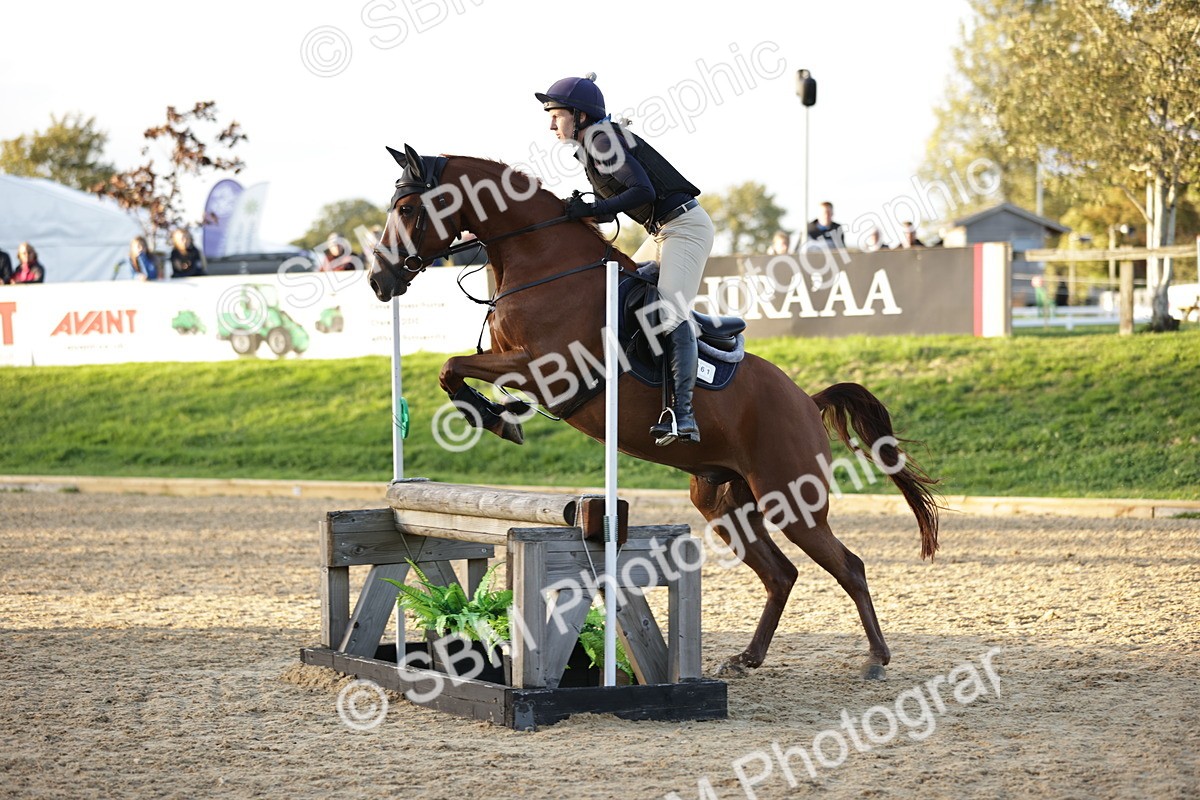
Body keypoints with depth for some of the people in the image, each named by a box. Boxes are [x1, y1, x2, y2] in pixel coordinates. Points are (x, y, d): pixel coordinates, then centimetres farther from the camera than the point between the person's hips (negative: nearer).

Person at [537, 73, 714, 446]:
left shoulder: (603, 142, -15)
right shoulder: (592, 148, 14)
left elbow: (643, 191, -26)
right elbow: (612, 210, 16)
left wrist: (591, 210, -24)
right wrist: (579, 212, -1)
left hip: (685, 226, -11)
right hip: (662, 232, 11)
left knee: (670, 308, -22)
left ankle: (682, 415, -31)